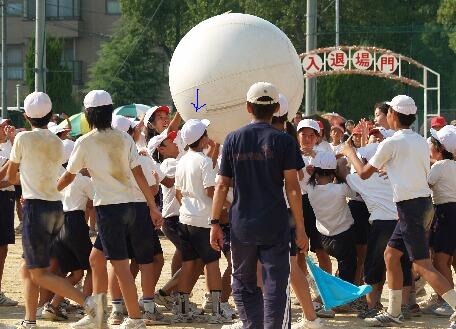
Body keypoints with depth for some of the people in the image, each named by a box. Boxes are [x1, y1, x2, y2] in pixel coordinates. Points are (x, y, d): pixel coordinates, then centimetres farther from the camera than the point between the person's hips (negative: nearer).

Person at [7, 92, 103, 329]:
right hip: (56, 207, 7)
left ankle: (87, 301, -22)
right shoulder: (57, 143, 11)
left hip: (36, 208, -7)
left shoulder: (24, 138, -6)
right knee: (27, 269, 15)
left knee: (40, 274, -8)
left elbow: (11, 177, 6)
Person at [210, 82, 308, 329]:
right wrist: (300, 227, -2)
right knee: (275, 284, 1)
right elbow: (292, 187, -6)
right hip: (275, 225, -2)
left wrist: (215, 223, 8)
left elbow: (222, 185, 2)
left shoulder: (233, 139, 2)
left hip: (242, 225, 2)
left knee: (243, 284, 14)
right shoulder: (283, 141, -4)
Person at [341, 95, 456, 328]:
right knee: (391, 254, 16)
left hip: (410, 206, -9)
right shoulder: (421, 142, 11)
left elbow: (364, 173, -2)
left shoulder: (391, 143, -10)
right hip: (422, 202, 9)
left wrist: (351, 154, 16)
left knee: (422, 265, -10)